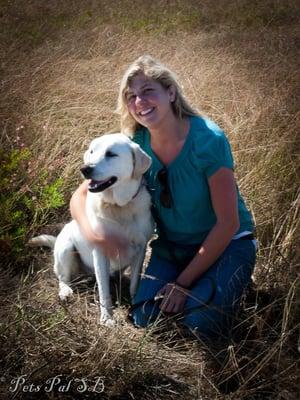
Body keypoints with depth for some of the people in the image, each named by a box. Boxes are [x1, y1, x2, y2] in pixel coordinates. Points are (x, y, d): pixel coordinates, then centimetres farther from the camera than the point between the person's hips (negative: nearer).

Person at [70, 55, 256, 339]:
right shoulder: (136, 146, -9)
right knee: (146, 317, -18)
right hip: (171, 246, 4)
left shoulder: (208, 140, -23)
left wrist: (184, 282, -18)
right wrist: (90, 232, -27)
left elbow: (228, 223, -20)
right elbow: (80, 195, -3)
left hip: (225, 243, -4)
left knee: (201, 320, -27)